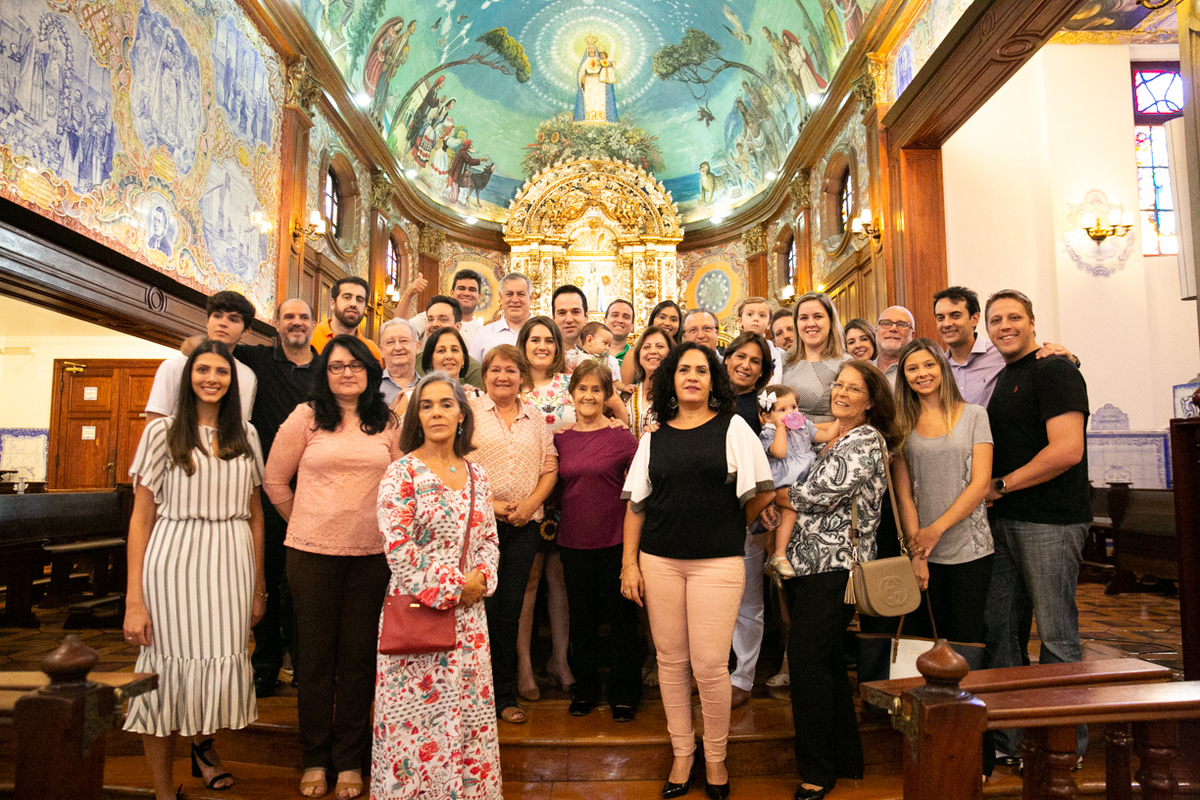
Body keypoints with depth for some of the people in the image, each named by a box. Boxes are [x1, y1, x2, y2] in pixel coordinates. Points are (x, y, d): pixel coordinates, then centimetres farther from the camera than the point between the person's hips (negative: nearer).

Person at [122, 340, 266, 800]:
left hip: (232, 563, 3)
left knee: (223, 667, 9)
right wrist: (134, 599, -7)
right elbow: (142, 517, -2)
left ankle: (203, 746, 41)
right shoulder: (162, 432, 1)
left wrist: (259, 586, 11)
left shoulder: (245, 435, 10)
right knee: (170, 670, 1)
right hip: (173, 561, -3)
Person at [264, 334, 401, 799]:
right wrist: (304, 522, 10)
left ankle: (350, 760, 23)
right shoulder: (306, 418, 1)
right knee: (316, 655, 9)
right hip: (312, 552, -1)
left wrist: (387, 528, 5)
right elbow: (275, 480, 6)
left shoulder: (388, 425, 6)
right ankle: (315, 759, 25)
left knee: (359, 656, 8)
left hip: (372, 554, 1)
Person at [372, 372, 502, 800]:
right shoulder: (402, 473, -7)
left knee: (468, 712, 11)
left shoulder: (476, 474, 8)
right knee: (417, 715, 3)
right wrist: (449, 588, -13)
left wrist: (480, 579, -6)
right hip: (417, 610, -4)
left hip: (468, 613, 5)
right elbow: (397, 547, -14)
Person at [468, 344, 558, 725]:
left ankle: (505, 695, 22)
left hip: (524, 525, 3)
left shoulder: (536, 419, 12)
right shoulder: (469, 413, 1)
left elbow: (550, 467, 10)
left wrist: (532, 502, -5)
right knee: (483, 606, 0)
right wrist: (487, 503, -13)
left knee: (510, 611, 9)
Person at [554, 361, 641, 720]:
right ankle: (585, 689, 31)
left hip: (615, 539, -3)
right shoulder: (560, 438, 5)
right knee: (581, 616, 14)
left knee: (620, 614, 7)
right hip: (573, 539, 3)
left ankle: (624, 693, 24)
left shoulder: (621, 437, -5)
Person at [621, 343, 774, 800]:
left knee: (710, 665, -1)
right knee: (671, 661, 10)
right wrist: (630, 562, 3)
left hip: (717, 562, -3)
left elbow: (763, 492, 3)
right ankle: (681, 753, 28)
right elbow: (635, 504, 9)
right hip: (660, 561, 3)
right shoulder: (654, 437, 9)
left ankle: (715, 757, 22)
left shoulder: (733, 428, 1)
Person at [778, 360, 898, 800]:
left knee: (806, 660, -8)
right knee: (826, 662, 14)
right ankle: (845, 759, 28)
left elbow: (821, 496, -16)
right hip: (810, 565, 9)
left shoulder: (866, 441, -10)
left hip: (835, 567, -9)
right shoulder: (834, 440, 19)